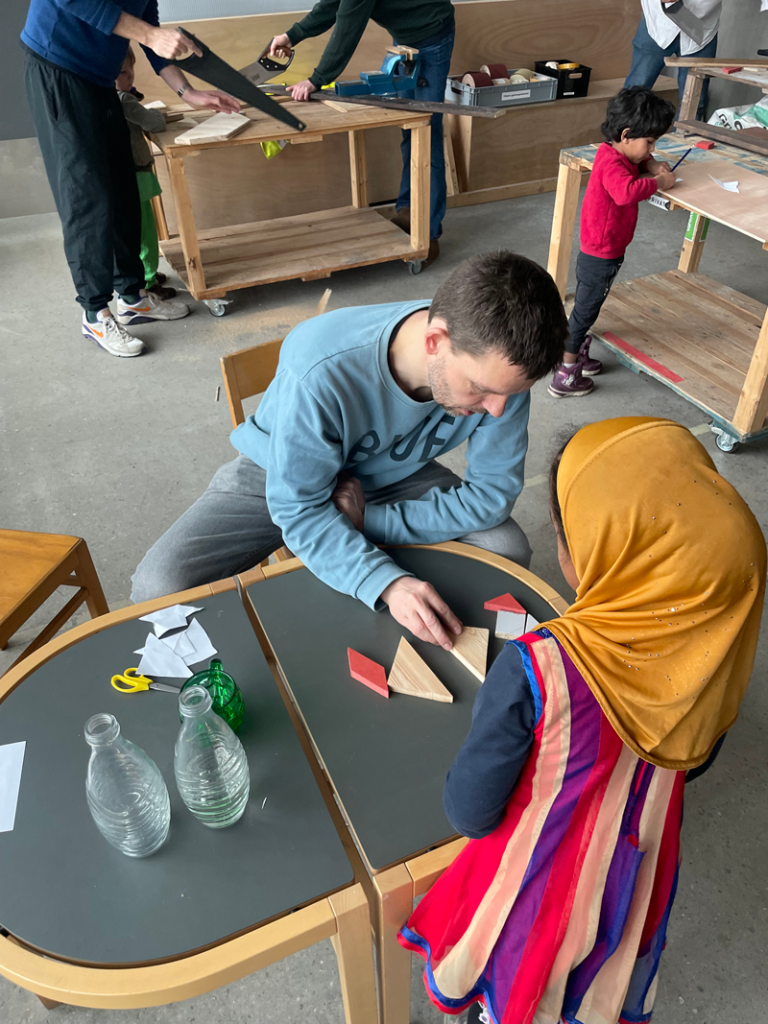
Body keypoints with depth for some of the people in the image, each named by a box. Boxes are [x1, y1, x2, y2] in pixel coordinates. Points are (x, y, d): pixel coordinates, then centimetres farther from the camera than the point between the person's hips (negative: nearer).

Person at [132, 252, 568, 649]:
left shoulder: (498, 361, -27)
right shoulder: (321, 373, -39)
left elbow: (494, 489, -18)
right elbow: (299, 508, -29)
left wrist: (368, 521, -24)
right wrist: (387, 583, -44)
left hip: (393, 472, 3)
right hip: (284, 474, -2)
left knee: (509, 551, -17)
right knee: (161, 587, -22)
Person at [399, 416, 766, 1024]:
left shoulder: (538, 669, -40)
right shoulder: (716, 646, -22)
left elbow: (470, 814, -26)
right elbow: (694, 758, -1)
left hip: (541, 892, -4)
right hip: (640, 886, 5)